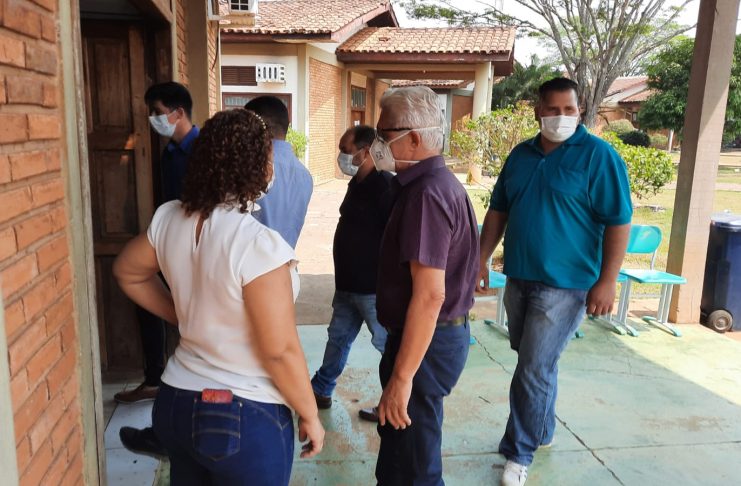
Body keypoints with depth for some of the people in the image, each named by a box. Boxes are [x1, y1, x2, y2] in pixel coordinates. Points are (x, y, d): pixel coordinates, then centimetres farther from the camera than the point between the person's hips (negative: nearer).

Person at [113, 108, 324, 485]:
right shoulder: (259, 245, -26)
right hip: (246, 417, -6)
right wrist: (310, 416, -7)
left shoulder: (168, 219, -5)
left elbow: (128, 273, 14)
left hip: (176, 401, 6)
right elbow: (280, 352, -21)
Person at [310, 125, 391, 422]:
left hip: (375, 287, -10)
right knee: (338, 337, 20)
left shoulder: (385, 187, -21)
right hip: (348, 284, 10)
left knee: (389, 345, 5)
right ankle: (320, 392, 36)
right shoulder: (357, 183, 9)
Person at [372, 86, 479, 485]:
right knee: (397, 440, 27)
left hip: (426, 342, -10)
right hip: (435, 335, 10)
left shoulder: (427, 193, -23)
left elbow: (429, 294, -29)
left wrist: (402, 377, -25)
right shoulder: (435, 182, 9)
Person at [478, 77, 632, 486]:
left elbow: (618, 222, -11)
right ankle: (541, 432, 39)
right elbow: (498, 211, 13)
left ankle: (518, 452, 14)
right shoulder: (521, 155, 7)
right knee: (535, 364, 19)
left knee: (534, 371, -3)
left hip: (564, 284, -6)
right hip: (518, 278, 6)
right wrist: (480, 260, 10)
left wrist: (607, 281, -16)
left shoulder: (598, 155, -10)